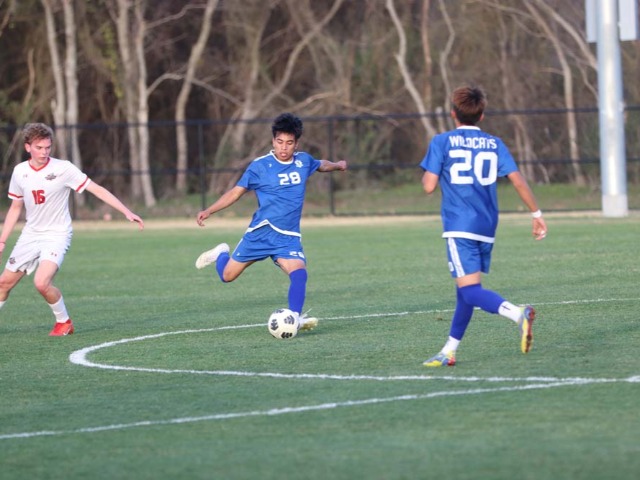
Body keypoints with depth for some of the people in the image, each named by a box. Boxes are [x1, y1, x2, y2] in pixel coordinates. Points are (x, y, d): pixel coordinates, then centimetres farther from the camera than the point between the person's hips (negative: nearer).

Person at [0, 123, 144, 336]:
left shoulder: (63, 168, -14)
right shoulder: (20, 172, 0)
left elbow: (97, 189, -14)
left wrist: (127, 212, -20)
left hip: (56, 235, -5)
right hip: (30, 235, 5)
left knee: (42, 282, -24)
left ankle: (64, 321, 0)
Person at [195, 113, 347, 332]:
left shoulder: (303, 161, 5)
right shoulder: (260, 166, -7)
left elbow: (320, 165, 32)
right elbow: (236, 191, -1)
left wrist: (336, 165, 18)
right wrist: (209, 211, -8)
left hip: (288, 237, 2)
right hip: (261, 232, -2)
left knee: (299, 272, -25)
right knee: (227, 276, 7)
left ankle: (295, 317, -25)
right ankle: (221, 254, 40)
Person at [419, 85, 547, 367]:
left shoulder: (441, 142, -1)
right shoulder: (495, 144, 9)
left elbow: (429, 186, -6)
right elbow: (518, 180, 1)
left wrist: (428, 173, 17)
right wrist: (537, 214, 7)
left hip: (459, 227, -5)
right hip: (487, 228, 5)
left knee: (470, 290, -14)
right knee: (466, 290, 17)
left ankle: (517, 313, -39)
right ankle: (449, 351, 22)